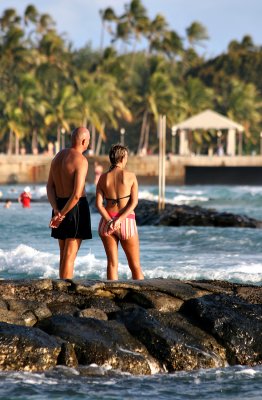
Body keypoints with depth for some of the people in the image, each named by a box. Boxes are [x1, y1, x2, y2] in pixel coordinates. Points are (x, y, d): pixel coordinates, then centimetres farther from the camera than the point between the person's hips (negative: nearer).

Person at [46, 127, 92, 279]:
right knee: (70, 255, -6)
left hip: (60, 206, 8)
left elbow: (50, 186, 4)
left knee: (64, 254, 17)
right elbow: (77, 194, -24)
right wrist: (62, 214, -17)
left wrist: (56, 211, -7)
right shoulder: (81, 160, -16)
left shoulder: (59, 156, 8)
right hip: (76, 207, -8)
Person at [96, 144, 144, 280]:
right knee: (135, 265, 7)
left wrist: (110, 222, -13)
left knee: (112, 263, 5)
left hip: (107, 222, 2)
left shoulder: (103, 178, 1)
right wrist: (119, 220, -14)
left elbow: (98, 204, -6)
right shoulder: (130, 176, -5)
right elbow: (134, 202, -11)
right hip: (127, 222, -2)